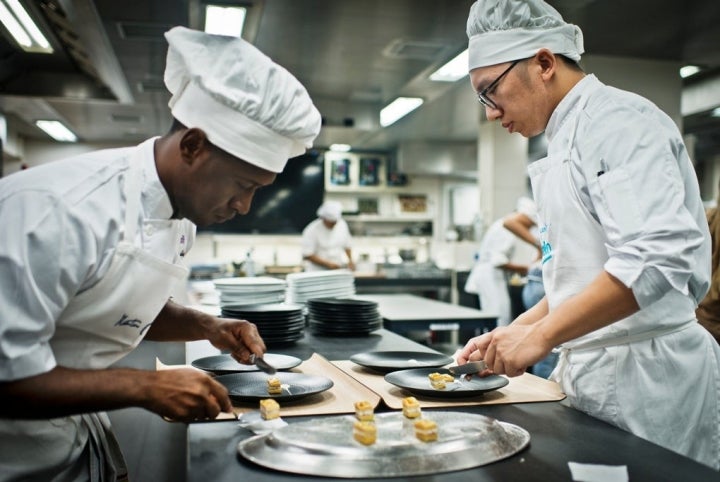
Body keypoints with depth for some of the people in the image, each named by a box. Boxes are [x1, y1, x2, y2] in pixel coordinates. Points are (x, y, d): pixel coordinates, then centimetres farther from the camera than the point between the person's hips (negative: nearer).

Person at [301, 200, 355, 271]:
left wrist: (350, 260, 1)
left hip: (338, 269, 4)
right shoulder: (312, 231, -13)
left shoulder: (342, 225, 3)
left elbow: (347, 245, 16)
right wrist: (328, 264, -18)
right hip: (318, 271, -4)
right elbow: (307, 255, -14)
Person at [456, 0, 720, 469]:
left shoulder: (618, 119, -13)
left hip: (645, 374, -8)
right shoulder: (569, 138, 15)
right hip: (595, 372, 8)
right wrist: (512, 334, 10)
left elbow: (657, 260, -26)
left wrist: (541, 335, -23)